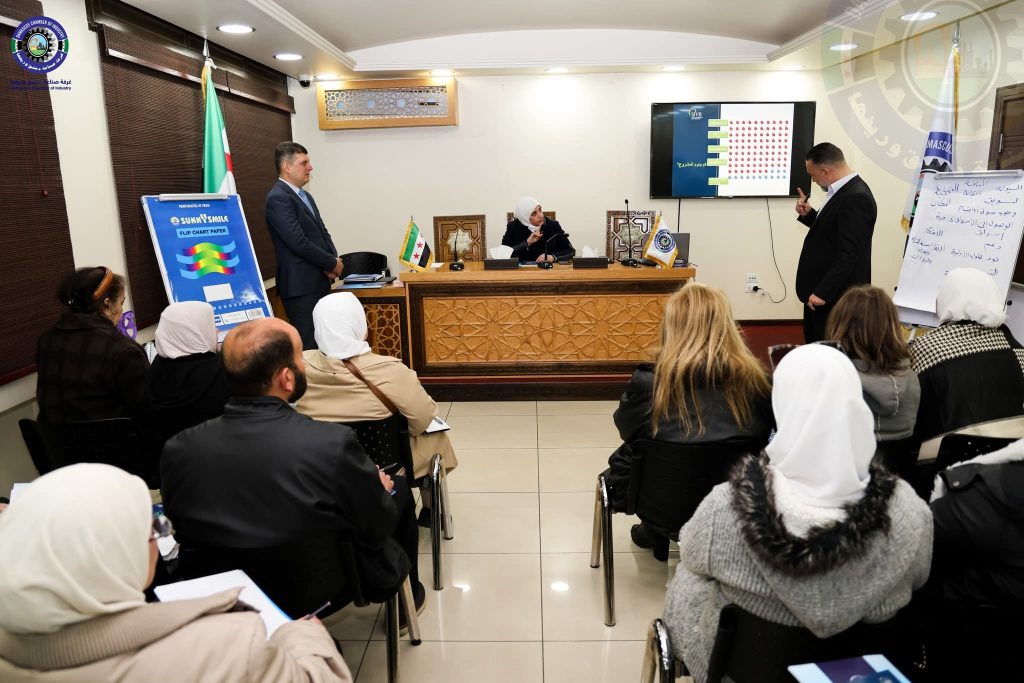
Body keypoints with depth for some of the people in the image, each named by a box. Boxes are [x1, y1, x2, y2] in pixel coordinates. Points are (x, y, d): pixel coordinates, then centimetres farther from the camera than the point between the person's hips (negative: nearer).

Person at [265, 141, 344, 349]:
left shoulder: (305, 196, 17)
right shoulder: (278, 198, -13)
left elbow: (322, 232, 18)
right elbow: (299, 242, -21)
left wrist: (333, 258, -3)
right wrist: (332, 263, -10)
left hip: (318, 282, 9)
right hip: (301, 285, -9)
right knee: (308, 345, -6)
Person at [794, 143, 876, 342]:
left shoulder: (856, 197, -22)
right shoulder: (844, 189, 10)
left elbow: (848, 254, -26)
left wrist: (823, 292, -23)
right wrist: (808, 214, 5)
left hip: (836, 295, -10)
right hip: (821, 289, 10)